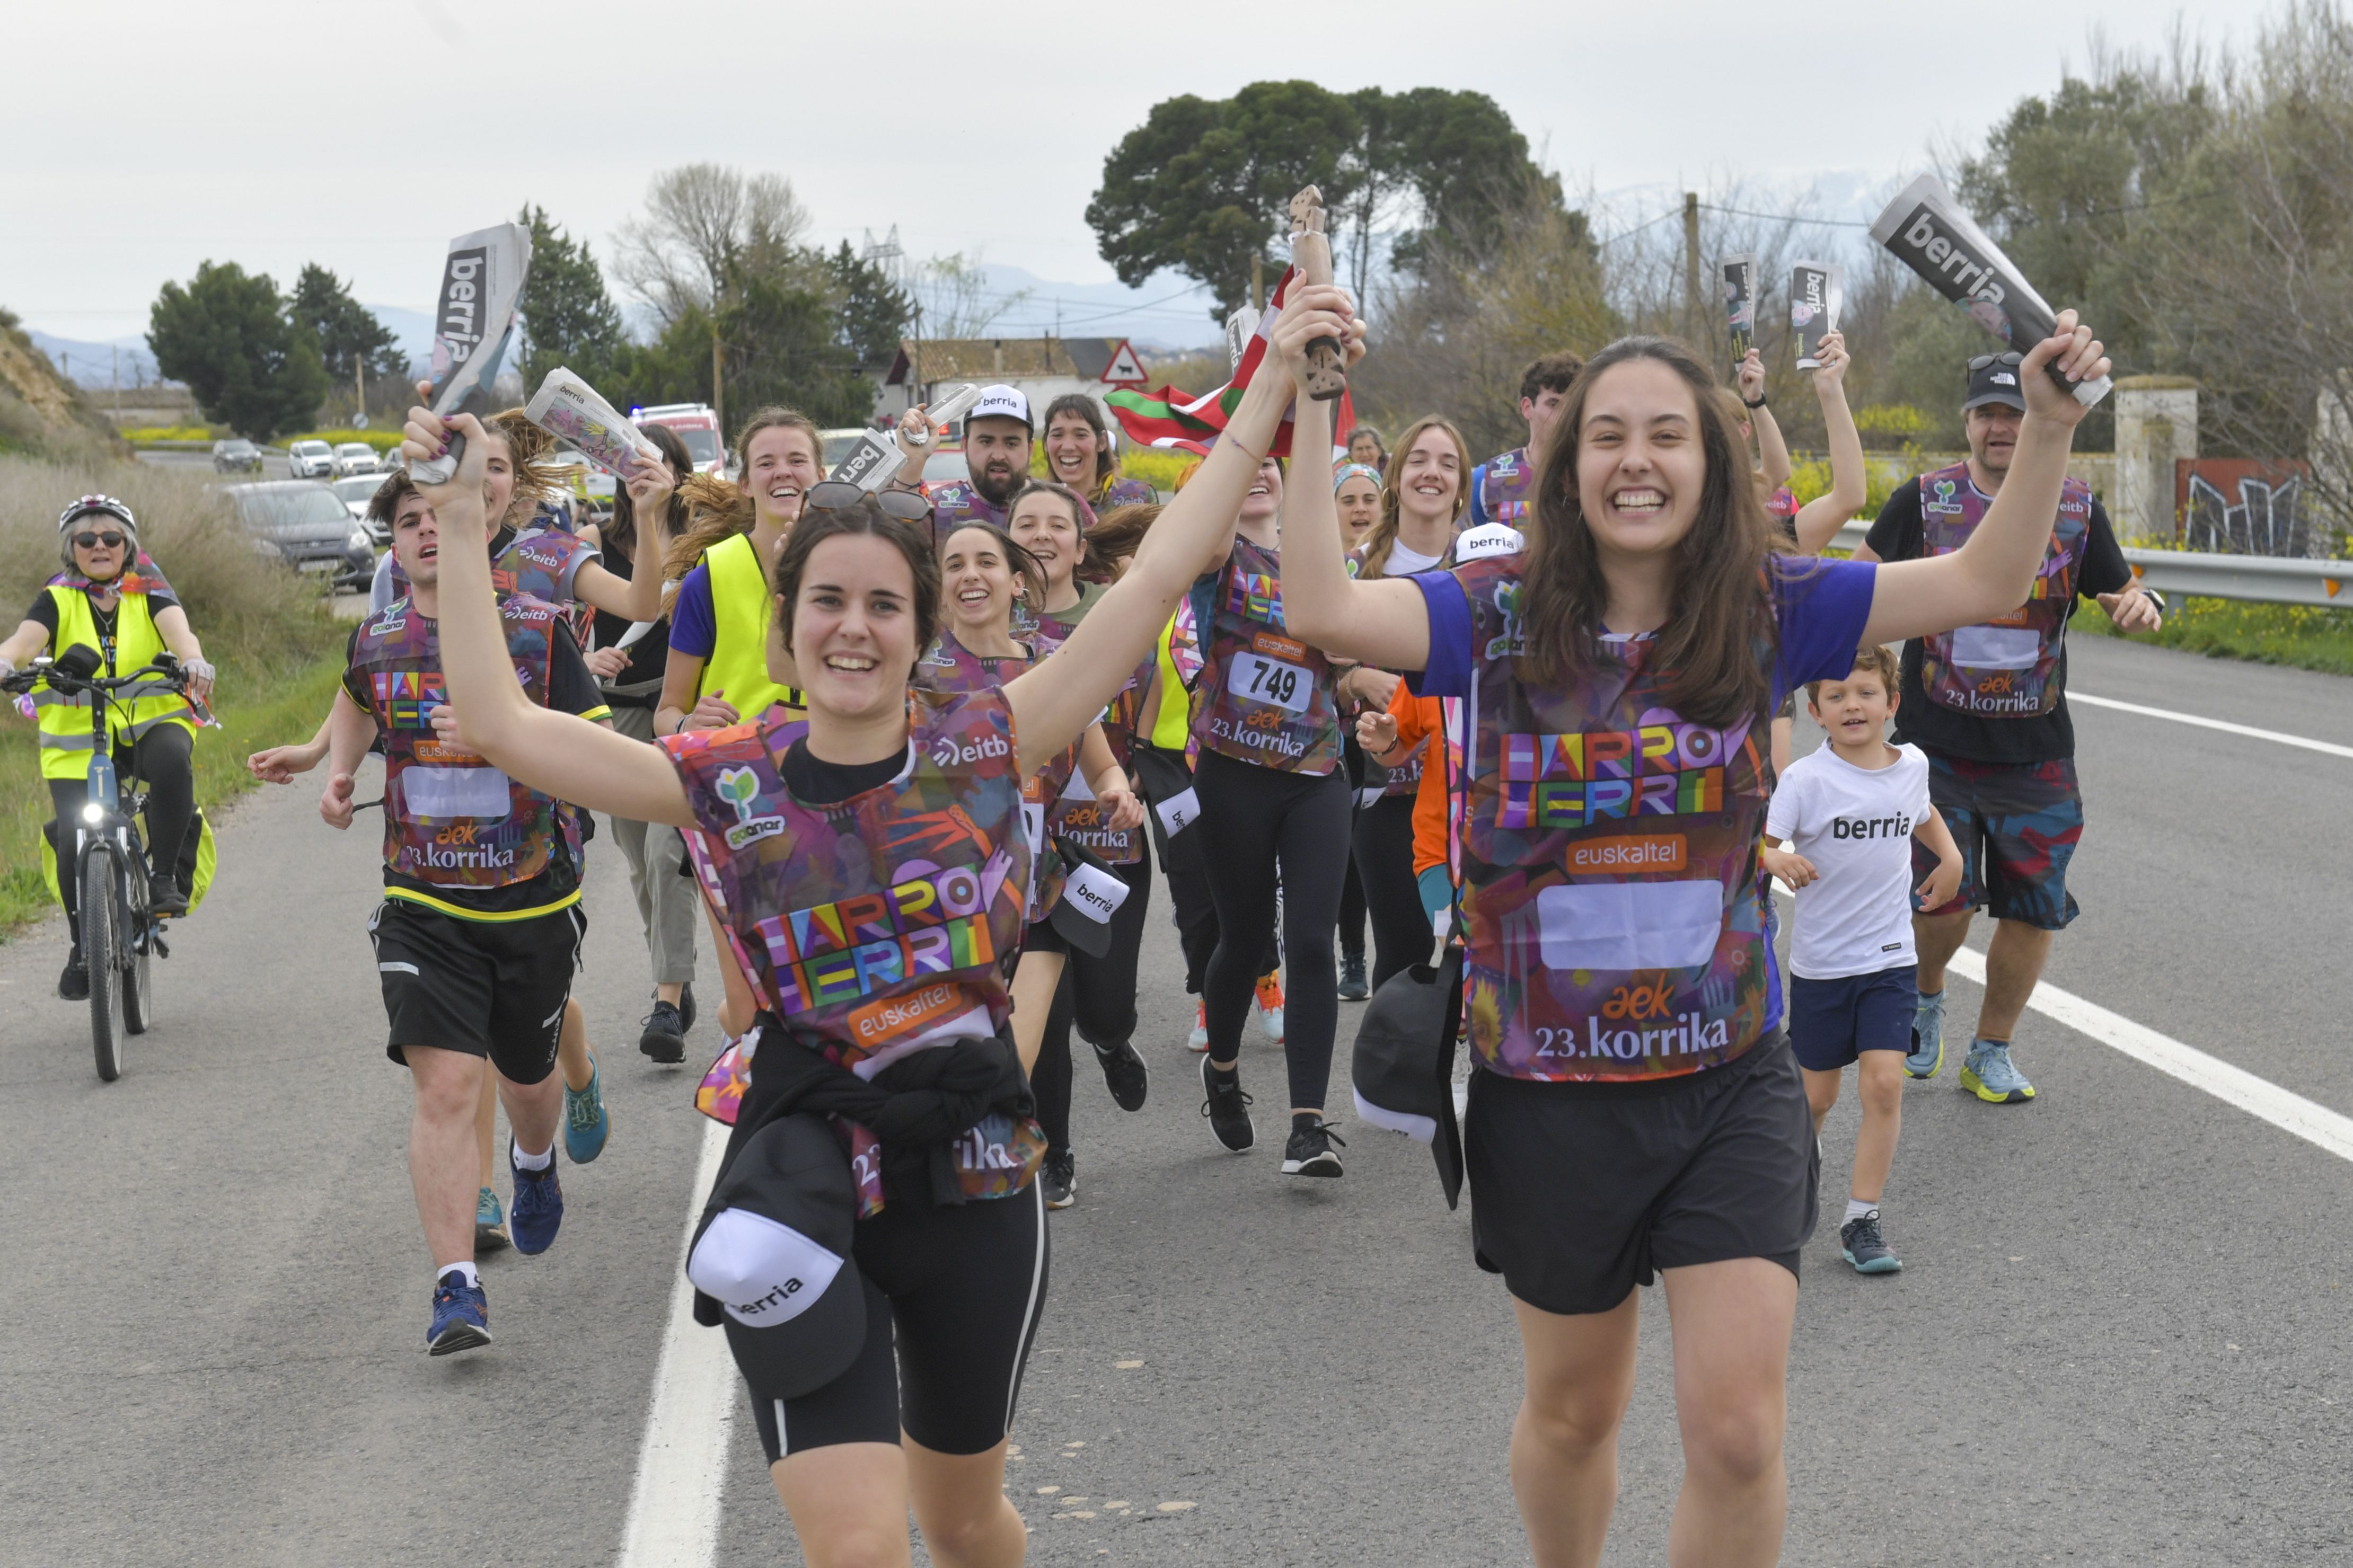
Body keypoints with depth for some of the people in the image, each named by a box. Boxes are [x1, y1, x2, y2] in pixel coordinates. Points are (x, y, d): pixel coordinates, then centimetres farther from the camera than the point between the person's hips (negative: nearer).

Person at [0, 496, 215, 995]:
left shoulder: (150, 593, 4)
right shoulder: (57, 599, 4)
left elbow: (178, 630, -16)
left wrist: (193, 660, -39)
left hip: (152, 723, -1)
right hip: (79, 738, 1)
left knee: (172, 762, -35)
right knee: (74, 838, -16)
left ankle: (165, 875, -16)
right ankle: (83, 947, 7)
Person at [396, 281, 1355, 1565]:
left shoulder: (984, 745, -1)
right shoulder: (730, 780, -2)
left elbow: (1158, 576, -3)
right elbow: (500, 724, -7)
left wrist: (1274, 381, -4)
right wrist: (457, 516, -8)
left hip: (975, 1182, 1)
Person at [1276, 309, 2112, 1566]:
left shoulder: (1763, 612, -5)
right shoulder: (1501, 615, -9)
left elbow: (1980, 583, -4)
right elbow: (1324, 612, -25)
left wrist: (2049, 430, -17)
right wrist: (1310, 414, -28)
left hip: (1730, 1083, 0)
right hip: (1546, 1090, 0)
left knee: (1737, 1429, -7)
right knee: (1572, 1411, 19)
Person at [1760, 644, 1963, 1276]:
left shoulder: (1912, 765, 2)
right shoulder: (1806, 780, -13)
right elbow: (1759, 842, -18)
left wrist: (1951, 856, 11)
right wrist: (1776, 859, -38)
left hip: (1890, 961, 2)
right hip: (1819, 963, -2)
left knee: (1884, 1083, -11)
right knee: (1817, 1093, 10)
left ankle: (1861, 1222, -2)